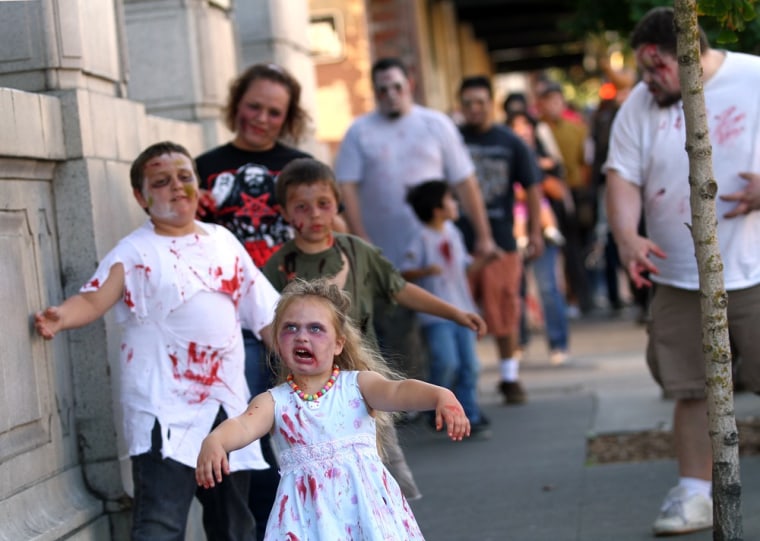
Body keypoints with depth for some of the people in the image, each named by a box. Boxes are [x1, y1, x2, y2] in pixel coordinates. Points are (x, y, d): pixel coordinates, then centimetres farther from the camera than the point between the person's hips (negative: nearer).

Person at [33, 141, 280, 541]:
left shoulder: (223, 241, 11)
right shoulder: (136, 252, -4)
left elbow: (264, 312, 14)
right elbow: (94, 298, -17)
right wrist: (61, 317, -38)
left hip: (228, 406, 5)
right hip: (166, 412, -5)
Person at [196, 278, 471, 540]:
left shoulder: (358, 384, 2)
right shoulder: (274, 401, 3)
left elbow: (397, 391, -17)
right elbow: (244, 425, -15)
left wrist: (441, 396, -38)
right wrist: (214, 441, -39)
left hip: (365, 506, 0)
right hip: (310, 514, 0)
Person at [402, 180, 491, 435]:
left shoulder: (453, 234, 11)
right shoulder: (421, 240, -11)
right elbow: (405, 273, -15)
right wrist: (426, 271, -31)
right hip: (436, 316, -7)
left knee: (469, 365, 6)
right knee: (447, 362, -18)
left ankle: (470, 415, 14)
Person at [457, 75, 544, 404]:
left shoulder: (511, 143, 5)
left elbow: (532, 187, 8)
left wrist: (535, 232, 2)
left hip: (500, 239, 0)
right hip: (459, 241, 0)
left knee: (505, 312, 3)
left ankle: (510, 377, 17)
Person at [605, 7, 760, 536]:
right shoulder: (640, 104, 4)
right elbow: (623, 175, -1)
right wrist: (628, 236, -18)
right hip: (680, 275, 3)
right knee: (693, 389, 7)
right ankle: (695, 493, 16)